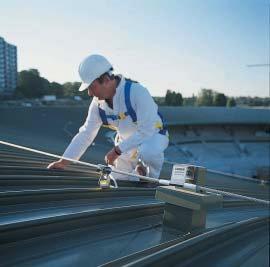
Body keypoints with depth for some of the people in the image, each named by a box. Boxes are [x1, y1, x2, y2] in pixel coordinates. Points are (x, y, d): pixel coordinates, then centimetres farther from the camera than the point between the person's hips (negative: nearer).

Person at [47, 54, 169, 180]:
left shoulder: (137, 92, -32)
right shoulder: (98, 102, -12)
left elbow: (147, 131, -32)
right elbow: (85, 134, -5)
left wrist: (117, 150, -31)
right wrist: (63, 162, -7)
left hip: (153, 135, -5)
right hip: (127, 142, 6)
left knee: (147, 151, -39)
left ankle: (151, 178, -8)